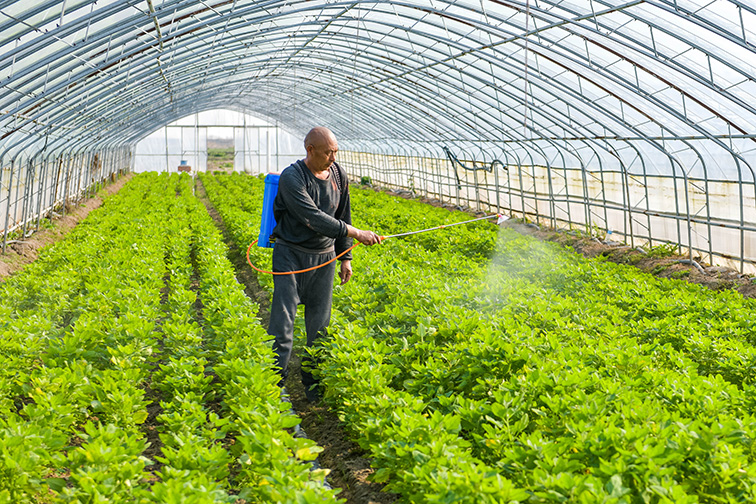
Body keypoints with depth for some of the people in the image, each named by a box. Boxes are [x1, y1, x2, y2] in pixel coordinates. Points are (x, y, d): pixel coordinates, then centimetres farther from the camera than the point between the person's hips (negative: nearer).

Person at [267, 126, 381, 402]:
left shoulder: (338, 174, 2)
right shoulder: (291, 178, -18)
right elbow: (314, 219, -26)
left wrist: (346, 257, 14)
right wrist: (357, 234, -27)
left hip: (324, 256, 5)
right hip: (291, 255, -5)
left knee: (320, 325, 7)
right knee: (282, 322, -8)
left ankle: (313, 384, 20)